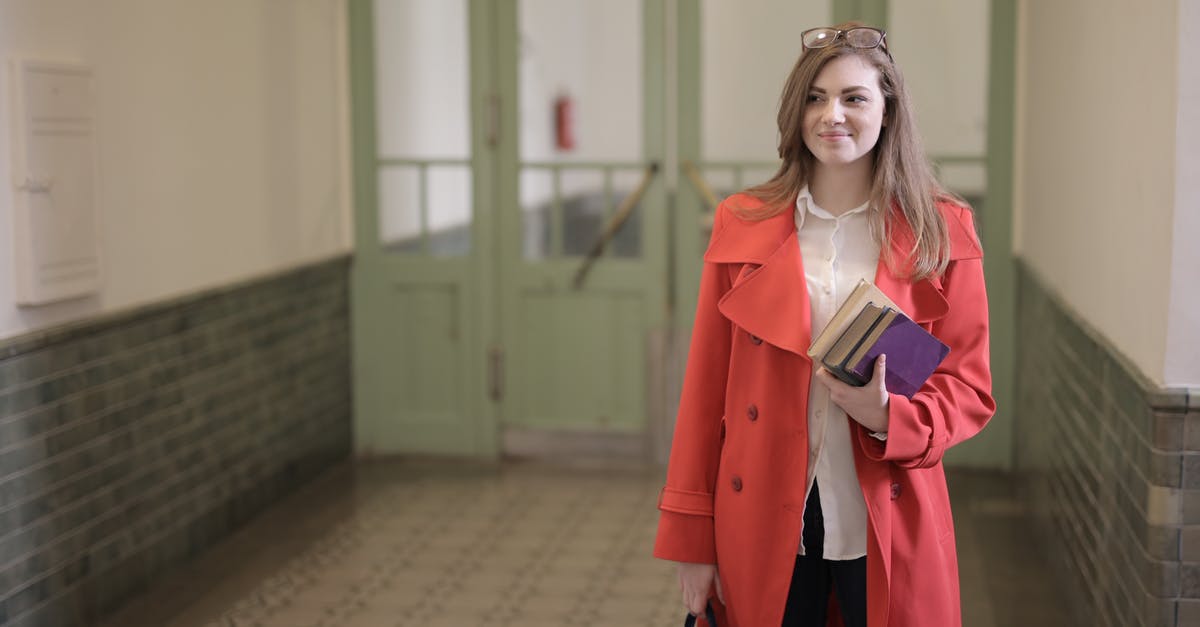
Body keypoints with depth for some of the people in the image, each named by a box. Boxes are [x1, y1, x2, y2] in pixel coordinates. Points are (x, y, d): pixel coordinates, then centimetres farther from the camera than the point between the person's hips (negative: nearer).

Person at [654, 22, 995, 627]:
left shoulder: (941, 232, -1)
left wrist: (890, 417, -19)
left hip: (886, 526, 0)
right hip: (763, 525, 1)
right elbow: (705, 389, 2)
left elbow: (969, 388, 2)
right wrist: (692, 540, 0)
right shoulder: (743, 225, 1)